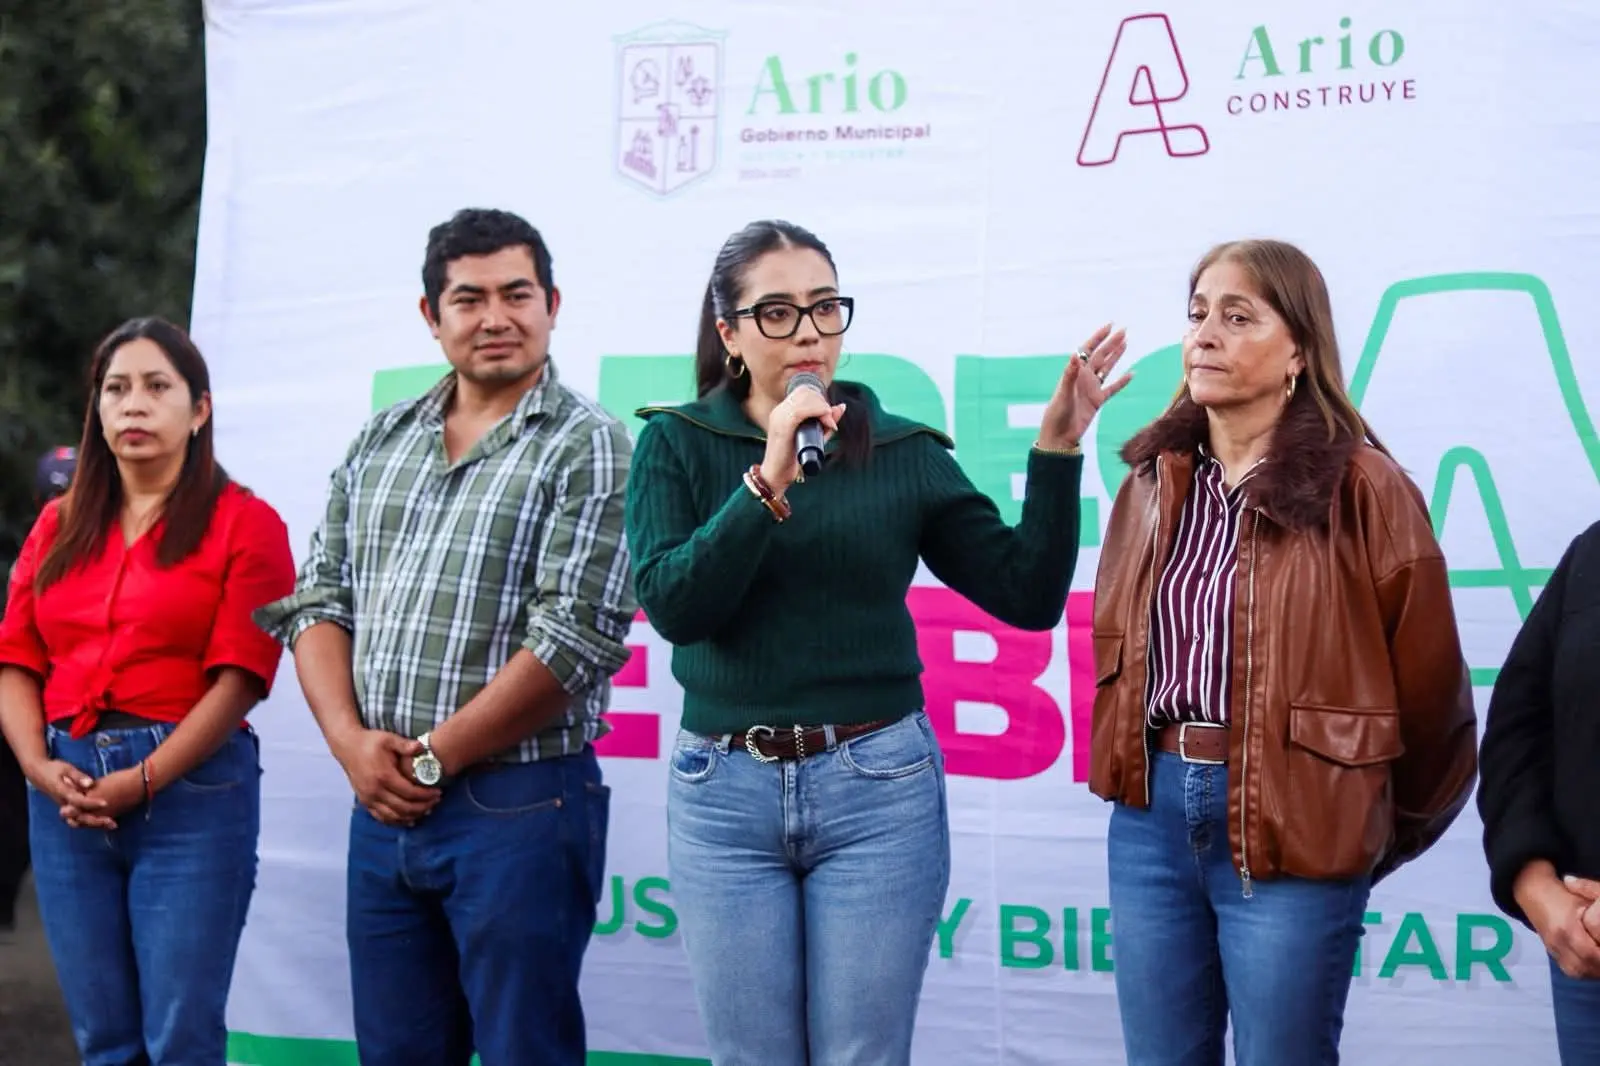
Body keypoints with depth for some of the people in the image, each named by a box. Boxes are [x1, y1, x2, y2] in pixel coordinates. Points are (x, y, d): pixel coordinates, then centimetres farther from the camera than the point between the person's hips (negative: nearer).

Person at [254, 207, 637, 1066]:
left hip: (518, 804, -6)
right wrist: (351, 740, -6)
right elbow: (318, 600, 11)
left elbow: (576, 640, -15)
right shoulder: (380, 442, 13)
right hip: (382, 805, 6)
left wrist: (433, 757, -12)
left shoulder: (587, 448, -6)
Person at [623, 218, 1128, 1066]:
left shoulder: (905, 452, 3)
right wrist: (768, 481, -22)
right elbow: (672, 605, -14)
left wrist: (1056, 450, -8)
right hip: (725, 789, 0)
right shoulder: (676, 445, 0)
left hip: (877, 785, 0)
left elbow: (1029, 595, 1)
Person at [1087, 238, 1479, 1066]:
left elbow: (1427, 685, -4)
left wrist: (1388, 829, 8)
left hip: (1289, 823, -5)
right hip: (1151, 814, 5)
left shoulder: (1360, 488, -9)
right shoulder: (1153, 482, 8)